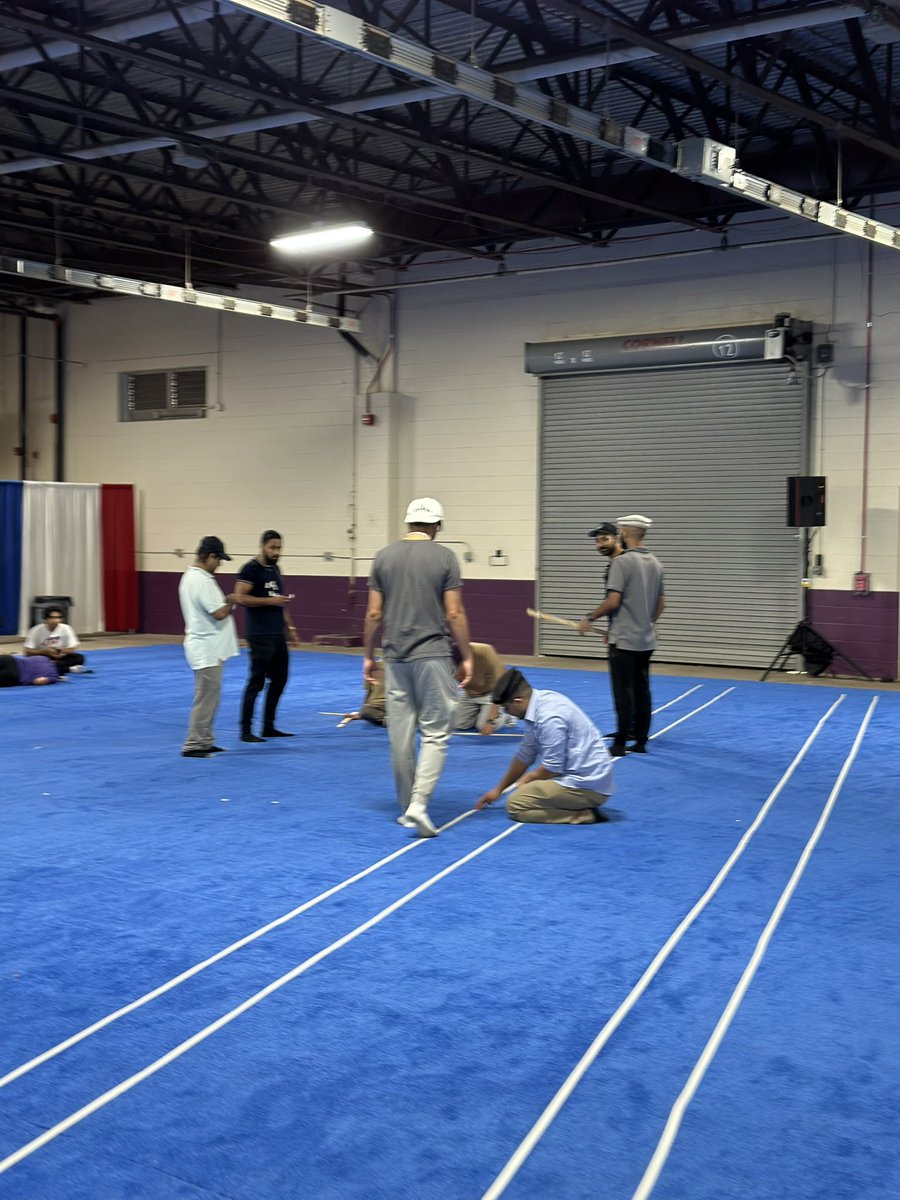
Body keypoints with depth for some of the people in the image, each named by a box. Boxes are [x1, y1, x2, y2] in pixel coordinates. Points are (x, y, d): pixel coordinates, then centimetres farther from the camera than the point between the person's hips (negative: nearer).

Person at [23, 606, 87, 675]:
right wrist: (45, 651, -25)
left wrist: (63, 652, -26)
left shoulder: (66, 629, -9)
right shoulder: (37, 630, -13)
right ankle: (68, 669, -32)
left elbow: (73, 648, -5)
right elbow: (27, 651, -13)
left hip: (60, 658, 1)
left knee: (79, 658, -24)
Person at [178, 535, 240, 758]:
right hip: (206, 650, -11)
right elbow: (219, 613, -22)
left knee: (209, 698, 16)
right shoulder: (202, 581, -20)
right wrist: (231, 602, -4)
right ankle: (193, 745, -1)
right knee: (205, 698, -5)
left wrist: (225, 603, 6)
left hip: (204, 648, 11)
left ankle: (204, 741, 23)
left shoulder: (190, 576, 13)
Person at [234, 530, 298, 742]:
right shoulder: (251, 569, -9)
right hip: (260, 635, -8)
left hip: (278, 635, 9)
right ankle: (246, 730, 0)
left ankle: (268, 727, 20)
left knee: (279, 680, 11)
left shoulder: (275, 569, 16)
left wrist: (290, 627, 18)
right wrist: (270, 600, -22)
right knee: (257, 681, -7)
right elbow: (240, 598, -19)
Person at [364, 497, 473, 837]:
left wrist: (368, 656, 14)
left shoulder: (384, 556, 4)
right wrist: (466, 657, 1)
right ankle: (419, 803, -13)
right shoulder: (444, 557, -4)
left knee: (400, 736, 9)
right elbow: (454, 614, -7)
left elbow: (374, 614, 4)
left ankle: (406, 809, 18)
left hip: (395, 657, 3)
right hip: (432, 655, -3)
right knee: (435, 733, 2)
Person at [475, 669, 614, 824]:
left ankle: (584, 814, -12)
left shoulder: (549, 717, -24)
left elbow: (553, 767, -20)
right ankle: (583, 807, 9)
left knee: (516, 804, -14)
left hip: (586, 786, -10)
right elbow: (525, 754, 16)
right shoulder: (540, 702, 6)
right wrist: (498, 789, 24)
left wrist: (528, 778, 1)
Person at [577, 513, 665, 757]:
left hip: (624, 640, -7)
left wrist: (590, 618, -6)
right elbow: (661, 604, 15)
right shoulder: (655, 564, 9)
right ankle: (641, 741, 14)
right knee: (642, 692, 10)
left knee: (624, 695, -4)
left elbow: (613, 601, -19)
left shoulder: (622, 561, -14)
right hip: (646, 640, 7)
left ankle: (620, 745, -1)